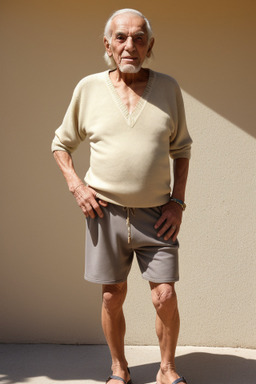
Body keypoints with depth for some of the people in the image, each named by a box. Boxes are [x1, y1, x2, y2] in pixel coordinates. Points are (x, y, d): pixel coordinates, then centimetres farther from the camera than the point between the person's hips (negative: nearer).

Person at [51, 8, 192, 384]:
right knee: (112, 296, 8)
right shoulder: (88, 88, -1)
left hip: (155, 213, 0)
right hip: (105, 211, 0)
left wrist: (177, 201, -1)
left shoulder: (168, 88, 1)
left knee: (165, 296, -2)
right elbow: (61, 143, 10)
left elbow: (181, 148, 9)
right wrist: (76, 186, -4)